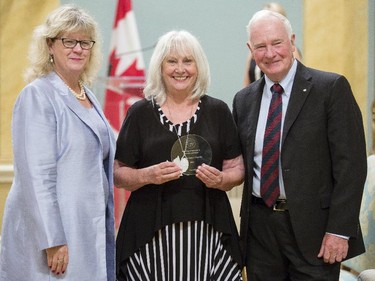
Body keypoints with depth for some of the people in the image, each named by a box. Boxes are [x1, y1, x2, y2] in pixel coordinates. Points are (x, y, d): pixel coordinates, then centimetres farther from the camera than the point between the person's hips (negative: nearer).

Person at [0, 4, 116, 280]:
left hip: (89, 233, 8)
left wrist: (108, 229, 19)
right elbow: (37, 175, -17)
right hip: (51, 230, -8)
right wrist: (53, 241, -21)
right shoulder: (37, 96, -10)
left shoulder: (88, 97, 14)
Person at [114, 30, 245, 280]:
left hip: (206, 229, 1)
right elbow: (118, 174, 5)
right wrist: (147, 175, -13)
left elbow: (237, 169, 10)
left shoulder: (218, 111, 9)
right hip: (152, 233, -1)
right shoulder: (141, 113, 6)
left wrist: (221, 179, -10)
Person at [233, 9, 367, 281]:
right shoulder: (243, 99, 11)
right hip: (260, 226, 5)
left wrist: (339, 230, -14)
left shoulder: (332, 88, -5)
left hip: (313, 225, -4)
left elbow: (350, 164, -9)